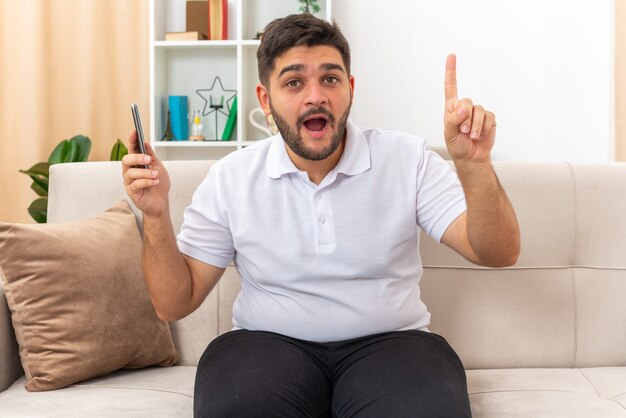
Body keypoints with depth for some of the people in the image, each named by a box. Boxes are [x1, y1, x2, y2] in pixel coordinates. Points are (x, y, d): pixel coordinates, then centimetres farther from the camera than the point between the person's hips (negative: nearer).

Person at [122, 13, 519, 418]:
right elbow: (175, 303, 3)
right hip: (269, 342, 0)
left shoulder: (408, 160, -1)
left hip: (389, 340, 0)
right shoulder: (230, 178, 2)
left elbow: (497, 254, -7)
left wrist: (474, 165, -25)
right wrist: (156, 215, -14)